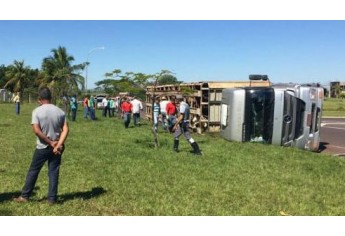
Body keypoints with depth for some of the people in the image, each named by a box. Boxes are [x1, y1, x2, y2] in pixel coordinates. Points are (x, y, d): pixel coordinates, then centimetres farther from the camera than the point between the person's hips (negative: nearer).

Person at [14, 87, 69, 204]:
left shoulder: (37, 111, -10)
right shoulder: (60, 111, 0)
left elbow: (36, 130, -17)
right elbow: (65, 129, -9)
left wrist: (51, 143, -12)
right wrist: (58, 144, -14)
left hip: (42, 147, -2)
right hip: (56, 147, 2)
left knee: (33, 171, 12)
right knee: (53, 172, 8)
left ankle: (24, 196, 21)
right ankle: (52, 198, 12)